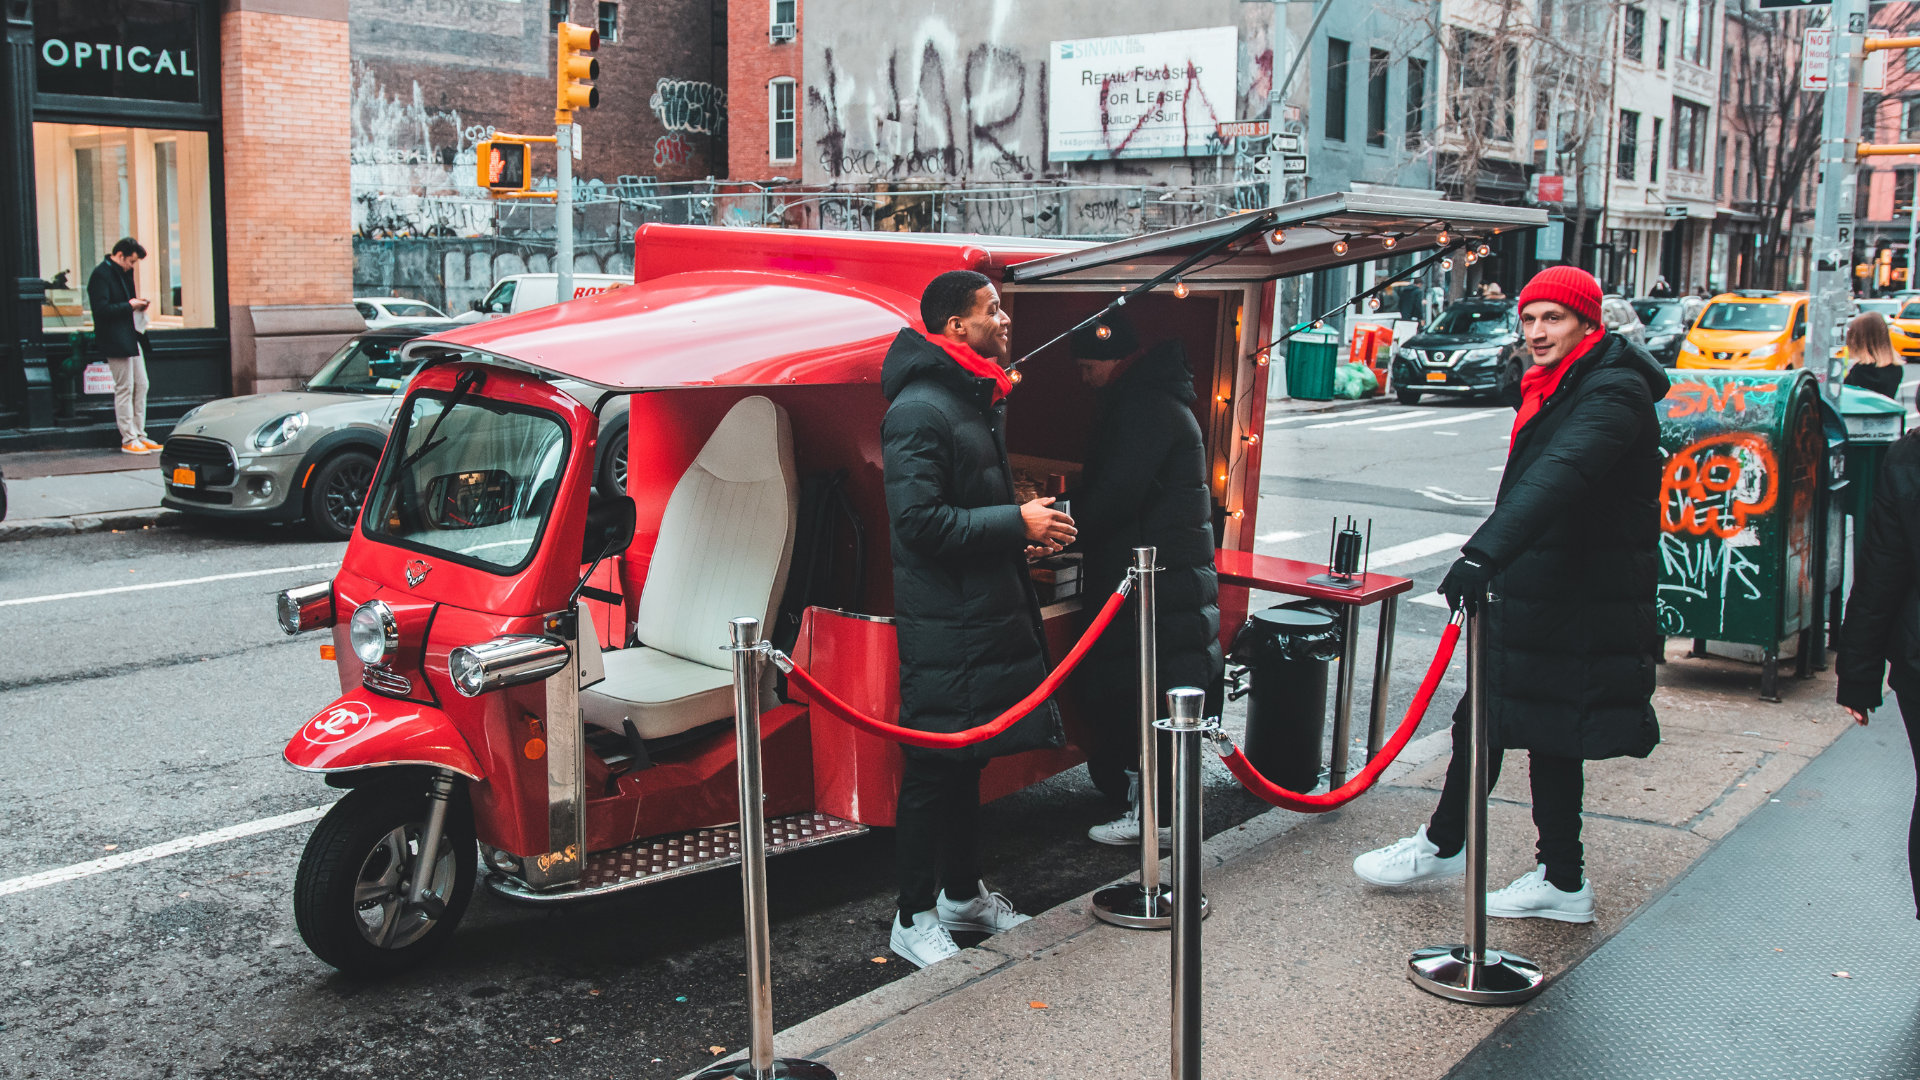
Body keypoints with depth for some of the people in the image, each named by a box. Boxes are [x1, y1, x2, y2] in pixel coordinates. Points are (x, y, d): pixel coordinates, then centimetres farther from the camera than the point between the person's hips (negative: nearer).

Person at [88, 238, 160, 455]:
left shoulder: (122, 273, 15)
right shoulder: (101, 275, -14)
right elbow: (101, 309, -21)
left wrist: (137, 303, 7)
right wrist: (129, 305, -17)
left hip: (131, 338, 9)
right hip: (116, 341, -9)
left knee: (141, 386, 10)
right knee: (125, 389, -5)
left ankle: (140, 435, 16)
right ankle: (128, 440, 1)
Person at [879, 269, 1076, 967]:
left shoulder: (978, 401, 16)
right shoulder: (920, 409, -17)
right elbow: (918, 520, -24)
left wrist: (1027, 530, 9)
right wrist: (1016, 522, -19)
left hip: (987, 614, 10)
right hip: (943, 628, -10)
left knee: (969, 759, 19)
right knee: (934, 770, -1)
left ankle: (962, 893, 33)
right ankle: (914, 920, 10)